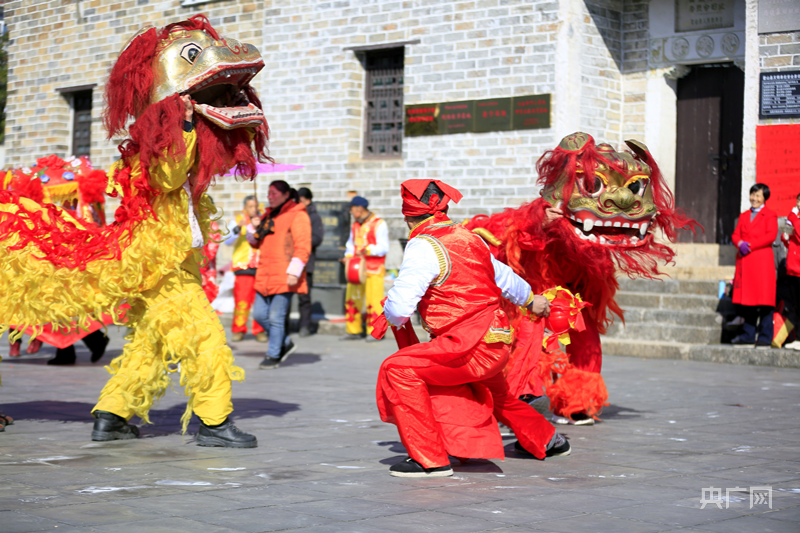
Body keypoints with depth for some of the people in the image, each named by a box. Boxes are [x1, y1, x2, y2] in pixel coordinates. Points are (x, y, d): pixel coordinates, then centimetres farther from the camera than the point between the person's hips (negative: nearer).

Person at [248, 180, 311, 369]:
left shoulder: (298, 216, -5)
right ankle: (285, 343, 25)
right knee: (259, 314, 8)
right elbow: (255, 243, 27)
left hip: (284, 276, -8)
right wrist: (255, 229, 6)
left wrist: (294, 272, -19)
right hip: (265, 276, 8)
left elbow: (303, 247, -12)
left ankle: (273, 355, 6)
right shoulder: (268, 215, 19)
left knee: (276, 317, -6)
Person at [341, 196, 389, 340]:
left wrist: (367, 250, -25)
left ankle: (374, 332, 0)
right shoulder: (355, 225, 16)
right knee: (351, 300, 5)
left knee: (373, 301, -7)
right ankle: (354, 331, 13)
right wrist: (348, 255, 3)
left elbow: (383, 247, -11)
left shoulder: (379, 225, -7)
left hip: (374, 270, -7)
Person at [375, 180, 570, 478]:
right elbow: (503, 277, 28)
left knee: (398, 369, -13)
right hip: (498, 346, 9)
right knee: (493, 390, 36)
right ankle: (544, 440, 54)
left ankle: (430, 459, -15)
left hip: (471, 347, -9)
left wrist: (393, 315, 4)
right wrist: (531, 300, 47)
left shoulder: (424, 246, -12)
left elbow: (399, 306, -20)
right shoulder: (469, 238, 12)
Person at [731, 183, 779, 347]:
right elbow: (736, 234, 12)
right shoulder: (744, 216, 20)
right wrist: (740, 244, -10)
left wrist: (751, 245, -14)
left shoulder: (770, 215, 3)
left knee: (764, 300, -6)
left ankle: (765, 336, -4)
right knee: (746, 298, 6)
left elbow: (771, 235, -10)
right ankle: (748, 335, 12)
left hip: (762, 261, -6)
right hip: (744, 262, 6)